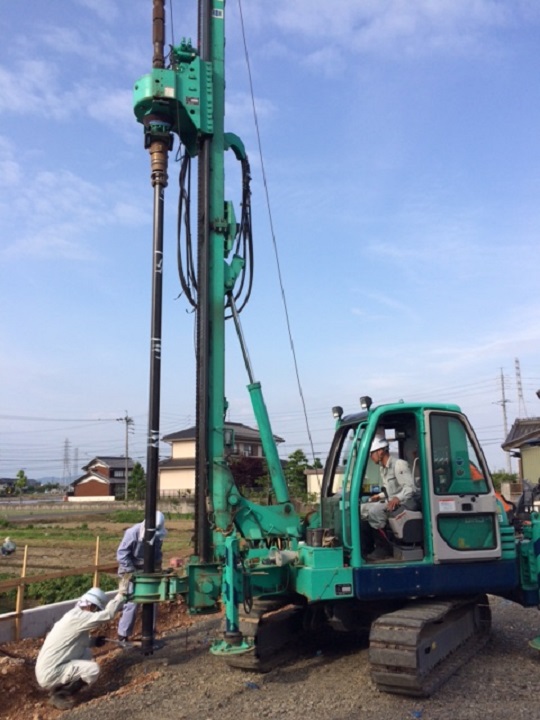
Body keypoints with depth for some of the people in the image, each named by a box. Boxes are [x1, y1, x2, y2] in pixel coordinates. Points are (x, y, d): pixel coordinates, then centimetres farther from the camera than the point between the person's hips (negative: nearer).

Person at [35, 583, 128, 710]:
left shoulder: (74, 616, 10)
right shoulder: (77, 618, -20)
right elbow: (108, 614, -26)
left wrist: (93, 641, 11)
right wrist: (121, 594, -18)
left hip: (48, 669, 10)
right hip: (50, 675, -10)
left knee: (86, 654, 11)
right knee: (93, 670, -15)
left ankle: (60, 688, 13)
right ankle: (60, 695, -3)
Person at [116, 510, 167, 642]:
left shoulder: (158, 535, -7)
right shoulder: (133, 532, -25)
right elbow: (121, 554, -22)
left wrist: (157, 567, -7)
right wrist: (133, 572, -22)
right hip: (131, 571, -5)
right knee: (131, 602, -9)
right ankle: (123, 636, 4)